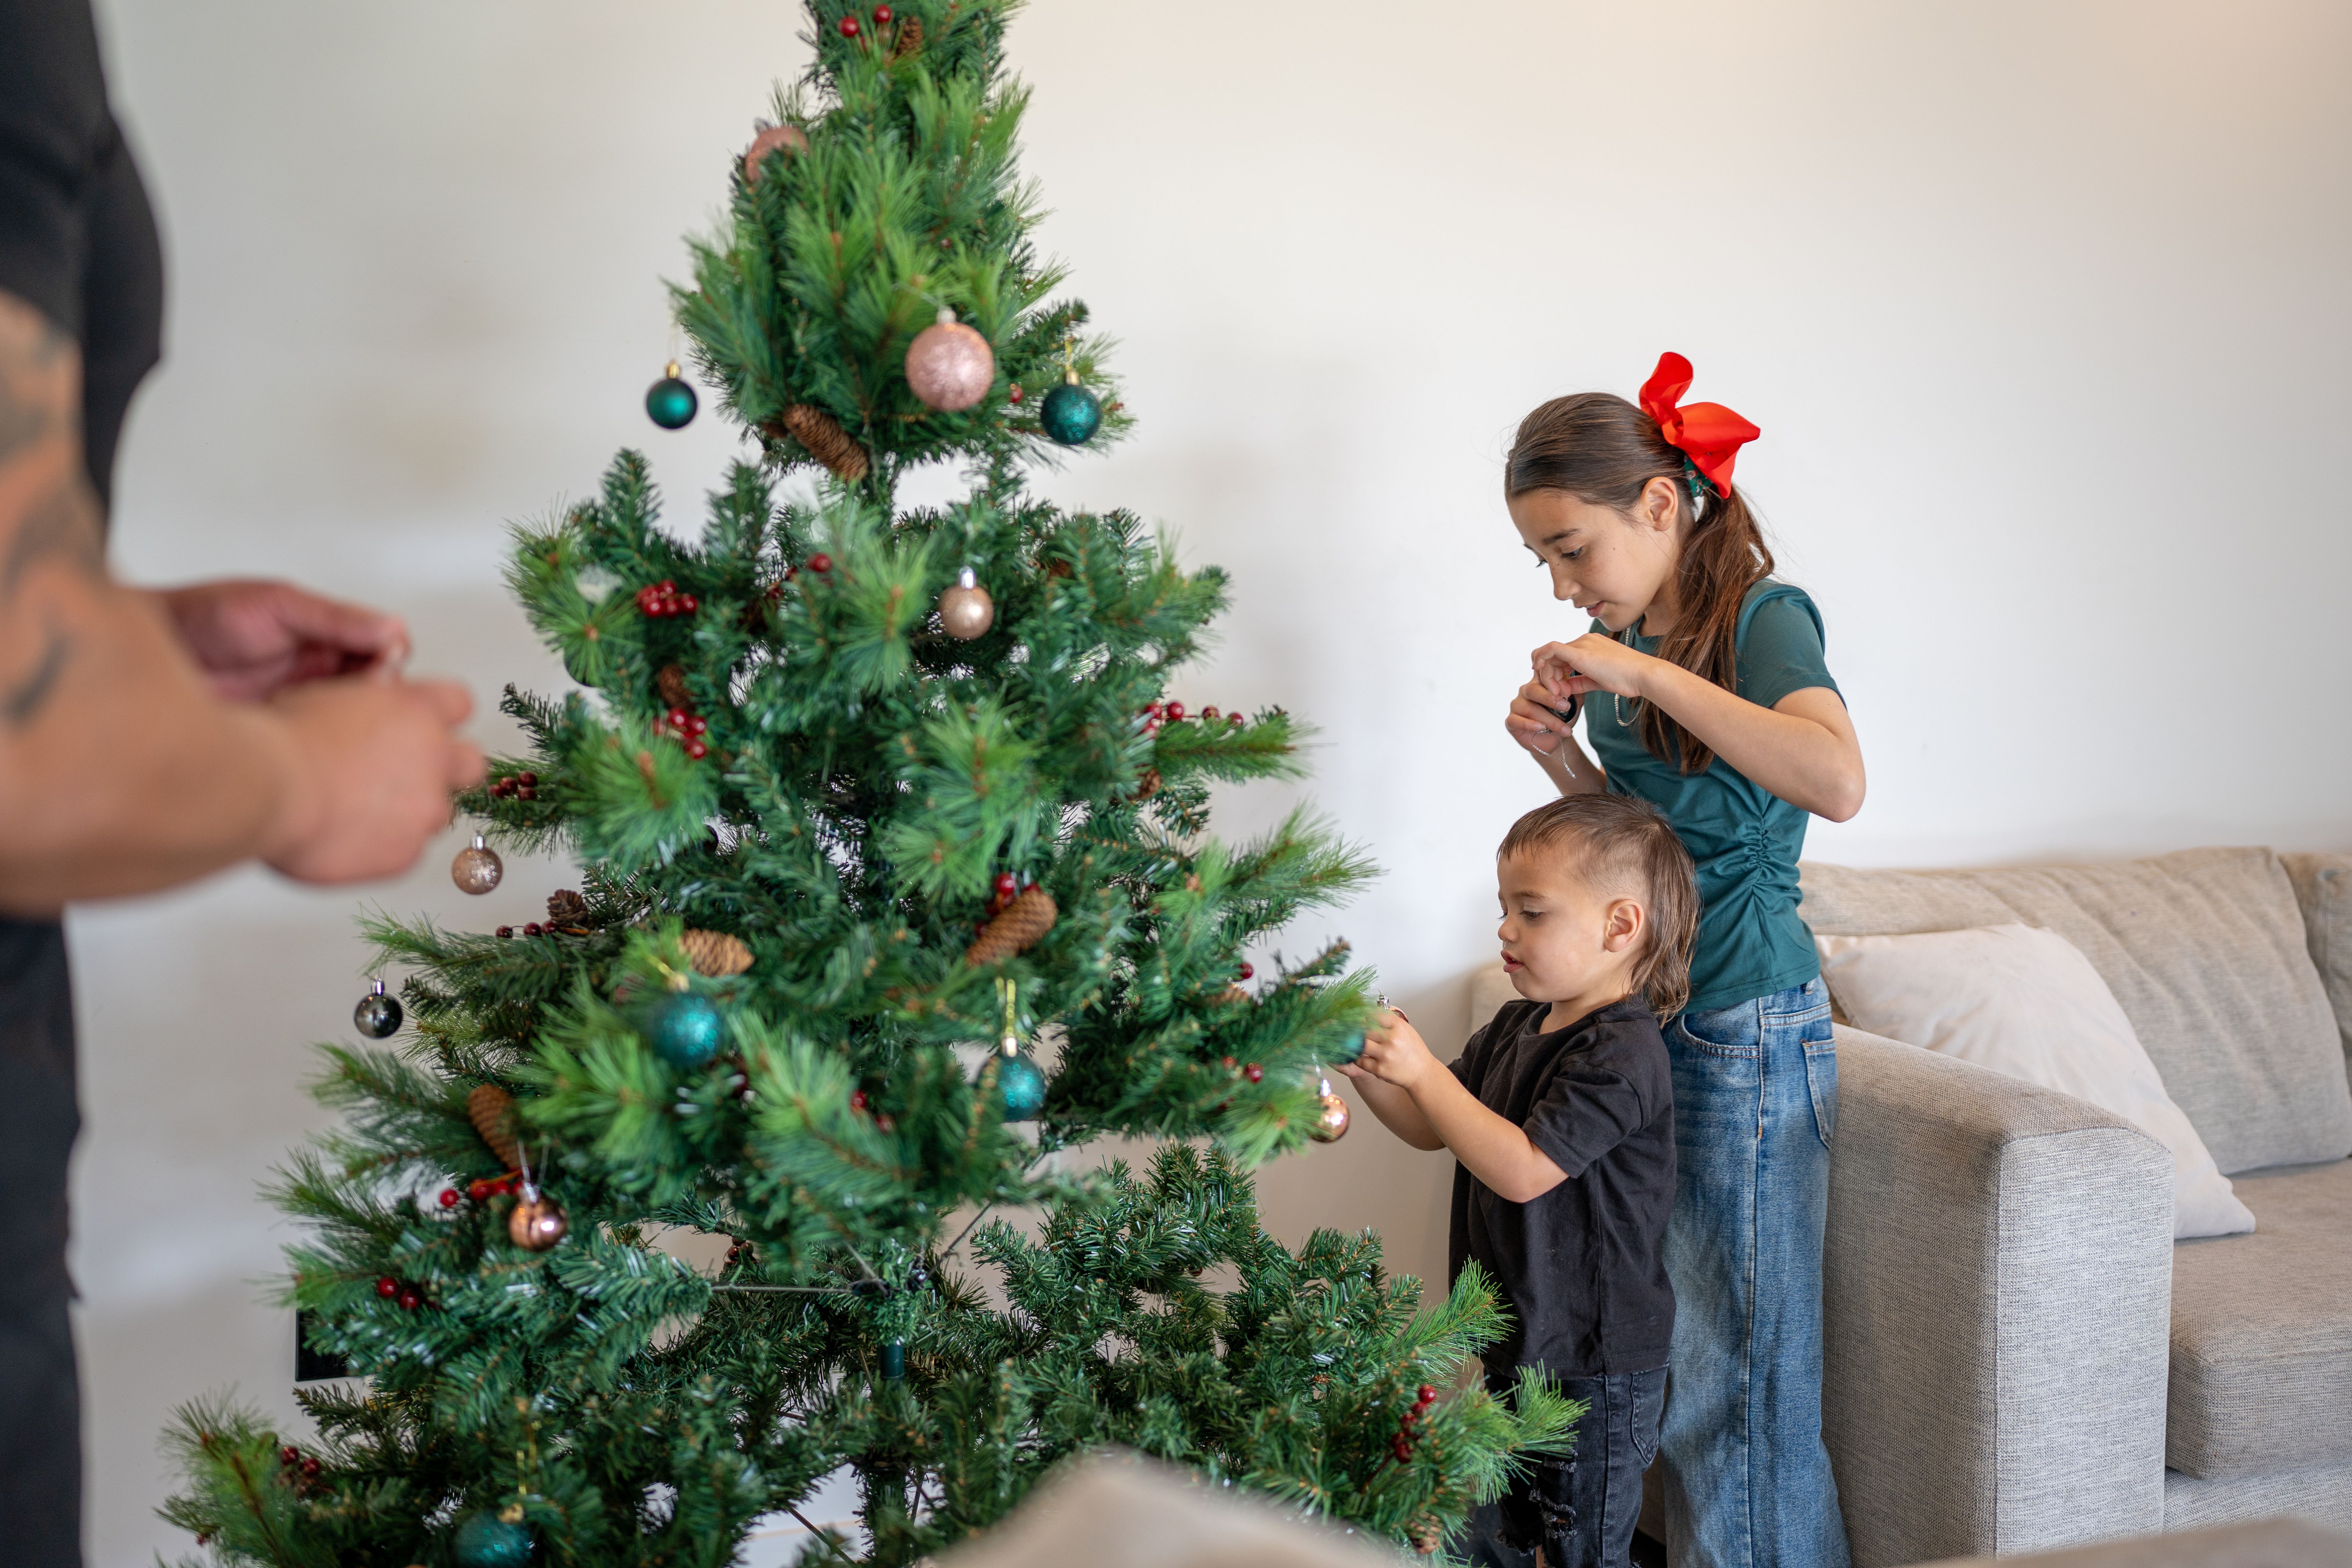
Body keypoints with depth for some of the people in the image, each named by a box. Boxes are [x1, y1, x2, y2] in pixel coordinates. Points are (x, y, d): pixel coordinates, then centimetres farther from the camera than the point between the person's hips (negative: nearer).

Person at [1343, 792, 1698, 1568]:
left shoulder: (1621, 1054, -22)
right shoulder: (1518, 1027, 6)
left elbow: (1522, 1169, -28)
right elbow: (1432, 1131, 13)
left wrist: (1423, 1071, -26)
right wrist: (1366, 1071, -5)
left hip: (1596, 1364, -8)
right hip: (1517, 1341, 9)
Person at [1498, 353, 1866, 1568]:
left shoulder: (1761, 617, -13)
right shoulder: (1625, 639, 9)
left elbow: (1837, 783, -33)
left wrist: (1645, 672, -28)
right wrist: (1559, 751, 0)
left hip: (1745, 1034, -8)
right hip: (1648, 1023, 8)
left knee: (1735, 1362, 1)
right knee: (1666, 1346, 16)